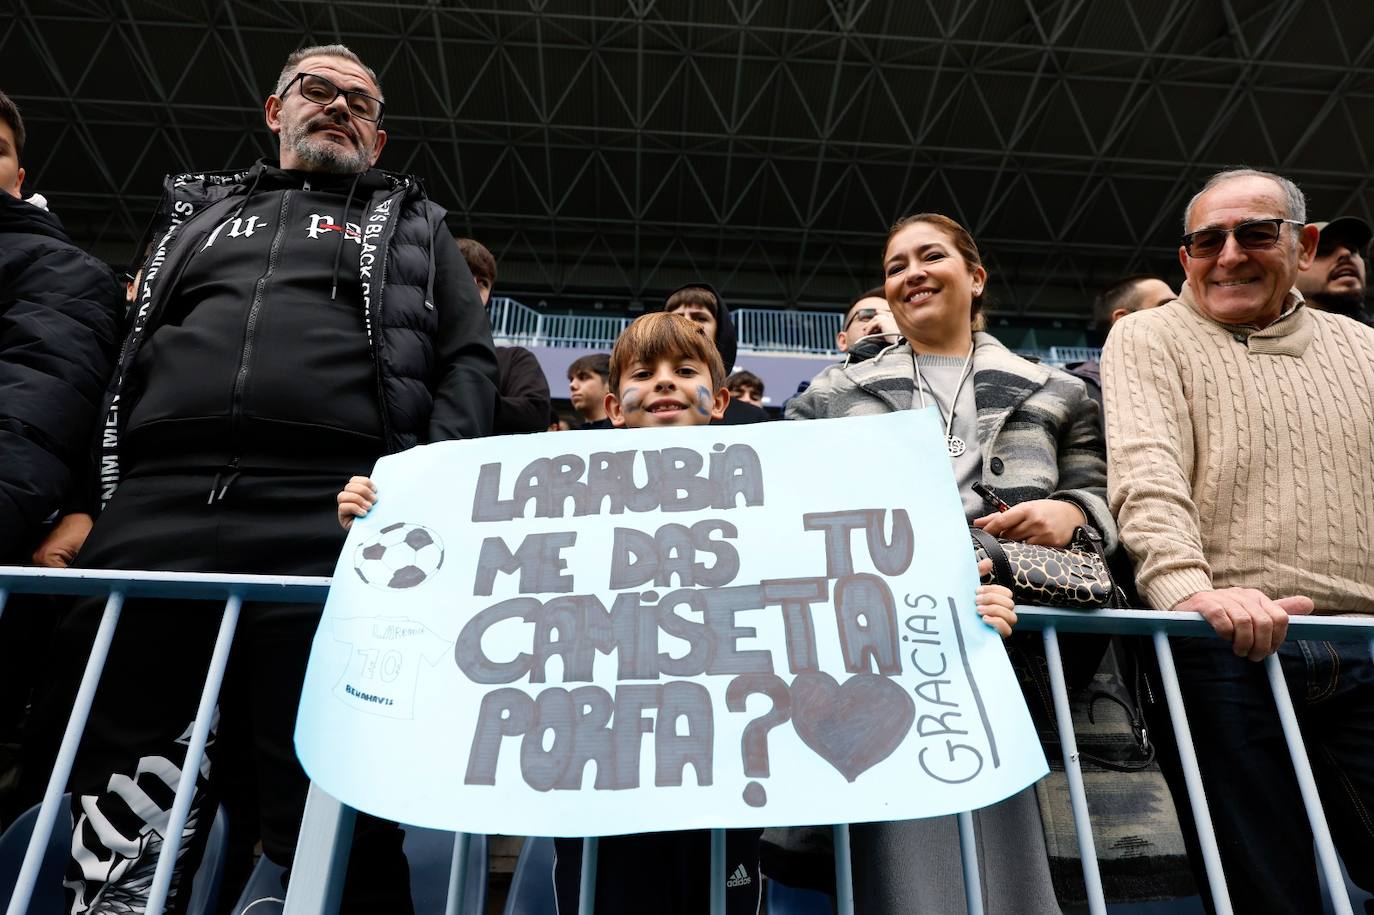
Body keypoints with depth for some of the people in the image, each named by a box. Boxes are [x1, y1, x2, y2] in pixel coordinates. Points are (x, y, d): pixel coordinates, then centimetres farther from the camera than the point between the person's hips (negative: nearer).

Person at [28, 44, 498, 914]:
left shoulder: (414, 225, 24)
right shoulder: (196, 210, 31)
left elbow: (470, 362, 11)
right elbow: (117, 364, 25)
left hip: (331, 519, -3)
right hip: (153, 514, 4)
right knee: (120, 830, 4)